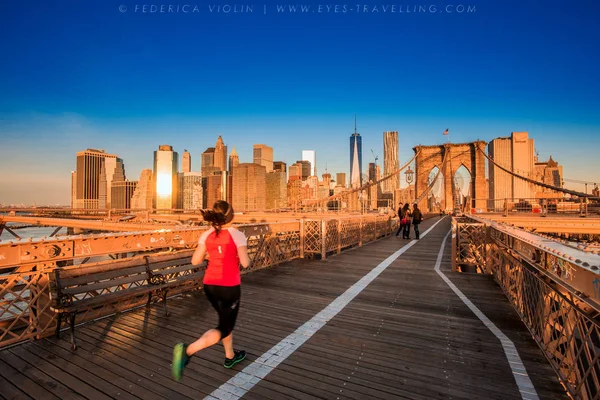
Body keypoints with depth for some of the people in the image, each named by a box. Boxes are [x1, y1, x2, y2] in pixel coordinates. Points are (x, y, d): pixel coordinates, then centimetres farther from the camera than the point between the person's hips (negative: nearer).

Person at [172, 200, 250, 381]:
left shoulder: (207, 235, -1)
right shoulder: (237, 235, -14)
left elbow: (195, 261, -1)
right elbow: (245, 263, -16)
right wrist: (245, 255, 5)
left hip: (210, 285, 6)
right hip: (229, 287, -6)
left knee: (226, 320, 26)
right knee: (224, 328, 5)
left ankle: (230, 356, 40)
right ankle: (187, 350, -15)